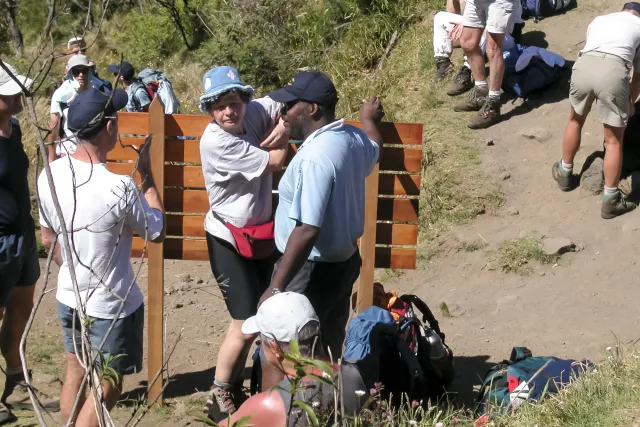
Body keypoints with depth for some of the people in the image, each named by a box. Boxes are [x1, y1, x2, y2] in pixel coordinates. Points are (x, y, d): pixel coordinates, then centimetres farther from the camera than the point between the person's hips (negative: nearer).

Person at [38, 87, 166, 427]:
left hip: (68, 298, 6)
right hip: (112, 306, -6)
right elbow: (158, 231, -11)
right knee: (107, 386, 10)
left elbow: (48, 239, 6)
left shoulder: (49, 175, -8)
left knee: (75, 375, 23)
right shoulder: (119, 188, -28)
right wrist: (147, 175, -5)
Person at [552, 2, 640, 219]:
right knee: (614, 140, 10)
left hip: (584, 65, 3)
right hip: (614, 70, -3)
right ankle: (610, 200, 18)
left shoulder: (599, 19, 37)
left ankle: (564, 173, 45)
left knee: (575, 120, 30)